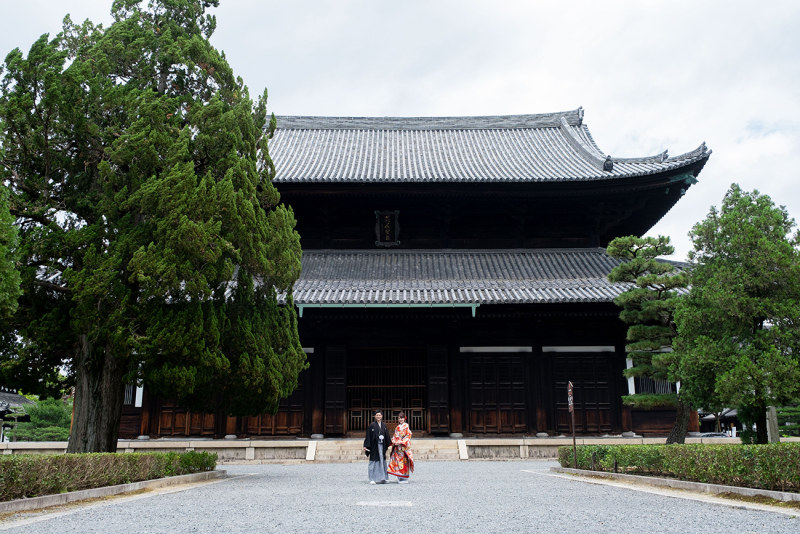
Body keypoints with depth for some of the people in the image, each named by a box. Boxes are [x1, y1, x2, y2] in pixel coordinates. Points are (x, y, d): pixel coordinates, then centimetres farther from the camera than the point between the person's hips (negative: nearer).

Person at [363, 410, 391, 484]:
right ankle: (373, 479, 2)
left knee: (382, 461, 7)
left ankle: (383, 478, 14)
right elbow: (368, 436, -6)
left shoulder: (384, 425, 10)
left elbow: (387, 436, 15)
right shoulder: (372, 425, -3)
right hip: (374, 445, -4)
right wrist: (366, 446, -10)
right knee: (374, 461, -3)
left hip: (382, 445, 4)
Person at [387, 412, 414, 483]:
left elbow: (408, 436, -10)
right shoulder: (397, 427, 16)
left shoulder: (406, 426, -4)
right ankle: (399, 478, 9)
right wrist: (393, 441, 0)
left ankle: (405, 478, 0)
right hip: (397, 447, 6)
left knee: (403, 461, -6)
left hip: (404, 446, -6)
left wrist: (401, 442, -17)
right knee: (397, 460, 3)